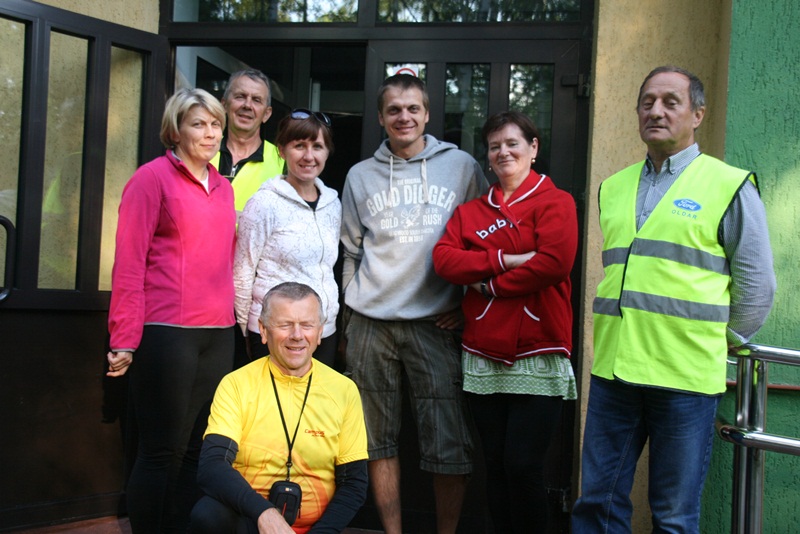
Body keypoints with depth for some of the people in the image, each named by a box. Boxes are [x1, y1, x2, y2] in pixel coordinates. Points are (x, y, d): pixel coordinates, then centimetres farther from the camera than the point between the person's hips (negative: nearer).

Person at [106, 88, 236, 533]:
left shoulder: (223, 188, 16)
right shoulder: (153, 178, -3)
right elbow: (129, 262, -7)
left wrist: (231, 318, 12)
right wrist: (125, 339, -12)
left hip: (218, 334, 6)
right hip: (166, 333, -6)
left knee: (198, 449, 9)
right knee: (162, 451, 0)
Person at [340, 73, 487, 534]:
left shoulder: (461, 166, 4)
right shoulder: (361, 176, 12)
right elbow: (352, 251, 15)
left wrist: (469, 303, 1)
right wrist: (355, 311, 9)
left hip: (435, 323, -2)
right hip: (371, 325, 3)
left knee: (449, 444, -5)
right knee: (379, 440, 7)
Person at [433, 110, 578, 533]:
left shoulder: (554, 202, 0)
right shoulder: (471, 210, 14)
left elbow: (554, 262, -16)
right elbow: (443, 259, -1)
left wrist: (488, 281, -7)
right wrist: (505, 260, -13)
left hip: (537, 357, -4)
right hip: (483, 357, 5)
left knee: (523, 465, -6)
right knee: (495, 466, 10)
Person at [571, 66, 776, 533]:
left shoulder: (730, 187, -1)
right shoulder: (614, 189, 15)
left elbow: (756, 285, 2)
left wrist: (716, 345, 7)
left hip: (686, 378, -4)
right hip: (613, 372, 5)